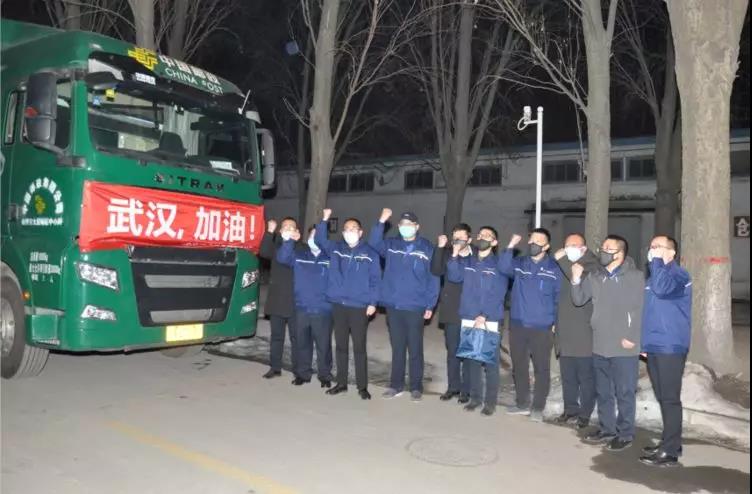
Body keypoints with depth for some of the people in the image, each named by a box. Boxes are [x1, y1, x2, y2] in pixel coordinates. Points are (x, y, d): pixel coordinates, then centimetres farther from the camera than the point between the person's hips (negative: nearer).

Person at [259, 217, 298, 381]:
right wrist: (270, 232, -25)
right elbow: (263, 252, -12)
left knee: (296, 337, 3)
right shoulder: (276, 246, 7)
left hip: (295, 301, -3)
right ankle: (275, 367, 23)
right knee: (276, 336, 12)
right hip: (277, 299, 3)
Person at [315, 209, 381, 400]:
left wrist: (373, 302, -9)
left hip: (360, 307, -3)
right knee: (341, 346, 12)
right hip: (338, 305, 3)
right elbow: (319, 240, -1)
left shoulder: (370, 253, -1)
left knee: (359, 348, 1)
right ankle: (341, 383, 23)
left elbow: (376, 280, -2)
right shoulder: (335, 248, 9)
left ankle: (362, 386, 11)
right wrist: (325, 220, -13)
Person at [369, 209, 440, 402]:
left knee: (415, 349, 6)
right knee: (397, 348, 12)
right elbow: (373, 243, -11)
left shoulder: (427, 248, -1)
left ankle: (416, 387, 18)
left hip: (415, 307, -3)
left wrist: (430, 305, -7)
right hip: (393, 306, 3)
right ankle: (396, 385, 23)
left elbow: (433, 278, -2)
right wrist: (382, 221, -22)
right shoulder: (391, 245, 7)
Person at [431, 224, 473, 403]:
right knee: (452, 352, 11)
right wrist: (440, 248, -18)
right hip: (451, 311, 2)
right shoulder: (447, 254, 3)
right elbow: (436, 270, -11)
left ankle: (466, 390, 17)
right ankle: (452, 387, 23)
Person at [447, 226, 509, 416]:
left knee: (490, 362, 0)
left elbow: (498, 295, -10)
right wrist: (455, 254, -12)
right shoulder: (467, 262, 12)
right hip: (468, 319, 4)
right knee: (472, 360, 10)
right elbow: (454, 277, -3)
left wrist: (483, 316, -18)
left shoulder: (498, 264, -2)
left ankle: (490, 401, 9)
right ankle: (475, 397, 21)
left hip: (489, 321, -4)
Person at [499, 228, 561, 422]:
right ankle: (522, 404, 27)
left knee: (541, 369, 5)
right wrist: (510, 247, -25)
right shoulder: (519, 263, 6)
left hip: (542, 328, -3)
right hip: (517, 325, 3)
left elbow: (559, 298, 2)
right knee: (519, 366, 12)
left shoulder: (554, 269, -2)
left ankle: (538, 408, 17)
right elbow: (503, 267, -15)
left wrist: (556, 322, -4)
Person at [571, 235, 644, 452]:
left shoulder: (635, 277, -9)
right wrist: (576, 280, -5)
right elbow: (579, 300, 10)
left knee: (624, 393, 2)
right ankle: (607, 429, 29)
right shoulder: (595, 277, 10)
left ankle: (625, 434, 15)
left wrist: (632, 337, -14)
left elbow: (640, 309, -11)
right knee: (603, 392, 15)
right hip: (600, 345, 6)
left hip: (624, 348, -6)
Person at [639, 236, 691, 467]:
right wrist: (644, 341, 19)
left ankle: (669, 451, -1)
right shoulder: (653, 276, 18)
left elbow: (662, 288, -31)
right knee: (663, 398, 14)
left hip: (670, 347, -8)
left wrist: (657, 261, -19)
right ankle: (670, 443, 24)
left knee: (670, 399, -5)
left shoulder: (679, 275, -9)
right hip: (653, 346, 9)